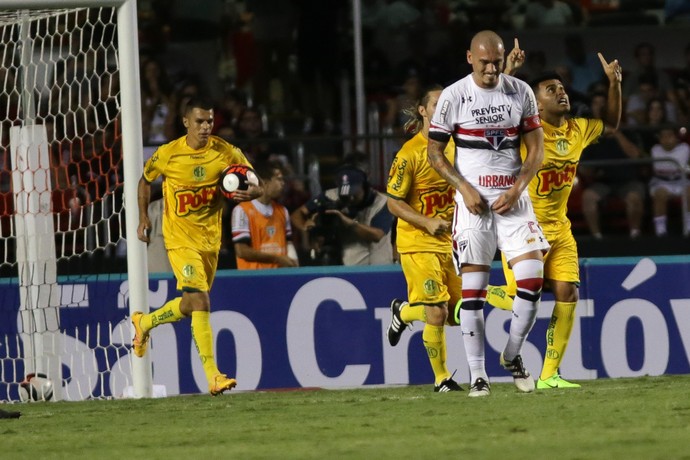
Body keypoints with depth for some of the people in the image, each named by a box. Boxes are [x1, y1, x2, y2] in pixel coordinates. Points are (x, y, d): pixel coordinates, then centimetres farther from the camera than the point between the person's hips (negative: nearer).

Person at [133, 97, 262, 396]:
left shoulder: (227, 153, -5)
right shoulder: (167, 155, -9)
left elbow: (257, 186, -2)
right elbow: (145, 180, 11)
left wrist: (249, 193, -25)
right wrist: (143, 218, 4)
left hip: (210, 239, 4)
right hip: (180, 239, -4)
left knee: (190, 306, 15)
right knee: (200, 300, -18)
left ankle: (144, 323, 45)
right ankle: (213, 377, -21)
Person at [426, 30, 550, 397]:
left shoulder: (521, 92, 4)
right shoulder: (453, 96, -3)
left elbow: (536, 148, 6)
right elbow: (434, 152, 1)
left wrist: (517, 189, -8)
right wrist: (464, 188, -11)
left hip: (513, 197, 2)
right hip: (473, 200, -2)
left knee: (532, 279, -9)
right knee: (473, 288, -4)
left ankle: (512, 355, 12)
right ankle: (477, 375, 1)